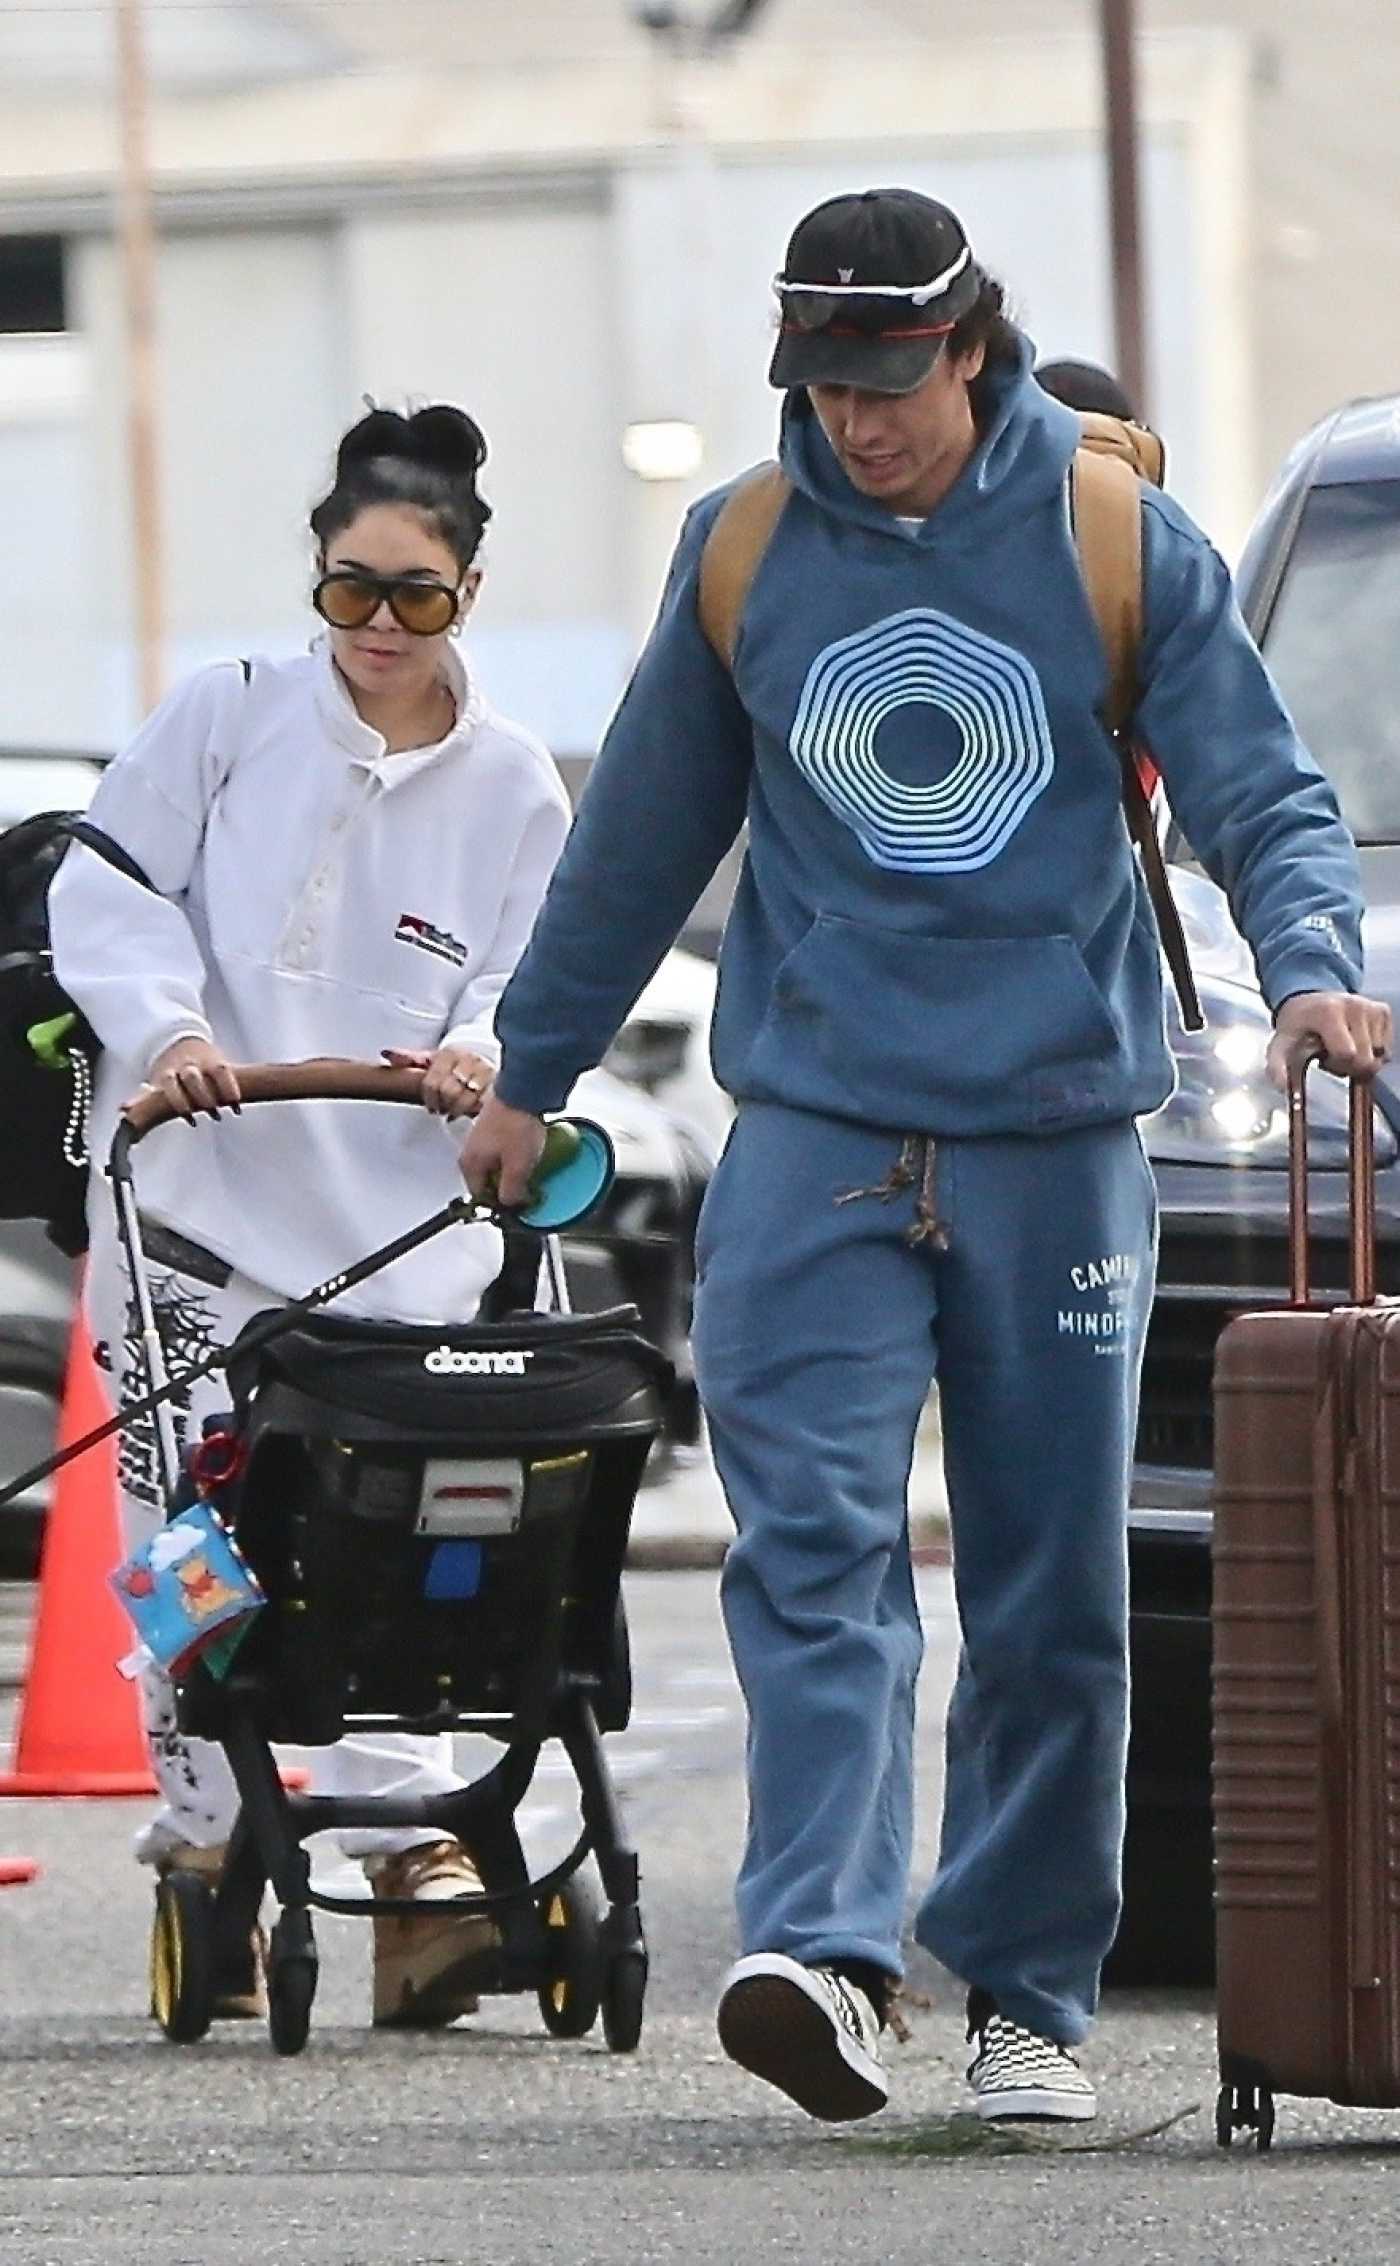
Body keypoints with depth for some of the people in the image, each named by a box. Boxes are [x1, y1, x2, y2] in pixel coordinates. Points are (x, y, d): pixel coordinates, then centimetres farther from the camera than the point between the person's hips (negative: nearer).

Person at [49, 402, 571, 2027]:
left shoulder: (512, 788, 9)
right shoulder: (225, 719, 5)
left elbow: (533, 983, 8)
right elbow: (106, 892, 1)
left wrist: (485, 1053, -14)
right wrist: (167, 1026, -16)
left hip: (392, 1235, 0)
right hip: (192, 1203, 0)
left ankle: (414, 1863, -11)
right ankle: (203, 1844, 5)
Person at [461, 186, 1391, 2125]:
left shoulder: (1118, 543, 1)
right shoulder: (744, 553, 7)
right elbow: (643, 835, 18)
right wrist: (531, 1070, 24)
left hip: (1057, 1129, 0)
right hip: (815, 1129, 1)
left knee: (1052, 1590, 3)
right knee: (814, 1547, -16)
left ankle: (1027, 1995, 13)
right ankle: (822, 1951, -28)